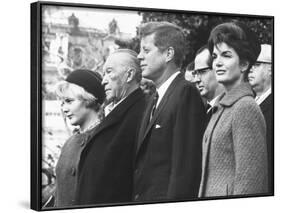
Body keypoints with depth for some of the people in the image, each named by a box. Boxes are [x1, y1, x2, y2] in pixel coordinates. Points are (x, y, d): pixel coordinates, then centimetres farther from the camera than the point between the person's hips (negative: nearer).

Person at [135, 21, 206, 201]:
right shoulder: (155, 99, 15)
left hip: (166, 197, -8)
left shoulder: (186, 93, -14)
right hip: (142, 197, 9)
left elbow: (185, 166, -20)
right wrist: (137, 196, 10)